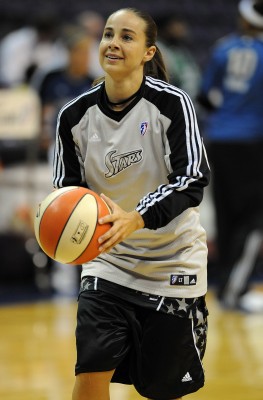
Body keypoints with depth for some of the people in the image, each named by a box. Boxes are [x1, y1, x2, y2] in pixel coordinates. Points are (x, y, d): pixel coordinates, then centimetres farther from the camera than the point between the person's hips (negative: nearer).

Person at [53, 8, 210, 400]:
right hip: (108, 260, 2)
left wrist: (136, 219, -37)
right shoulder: (75, 116, -5)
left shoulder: (173, 103, -15)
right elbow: (66, 188, 4)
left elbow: (192, 181, -21)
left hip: (172, 262, -2)